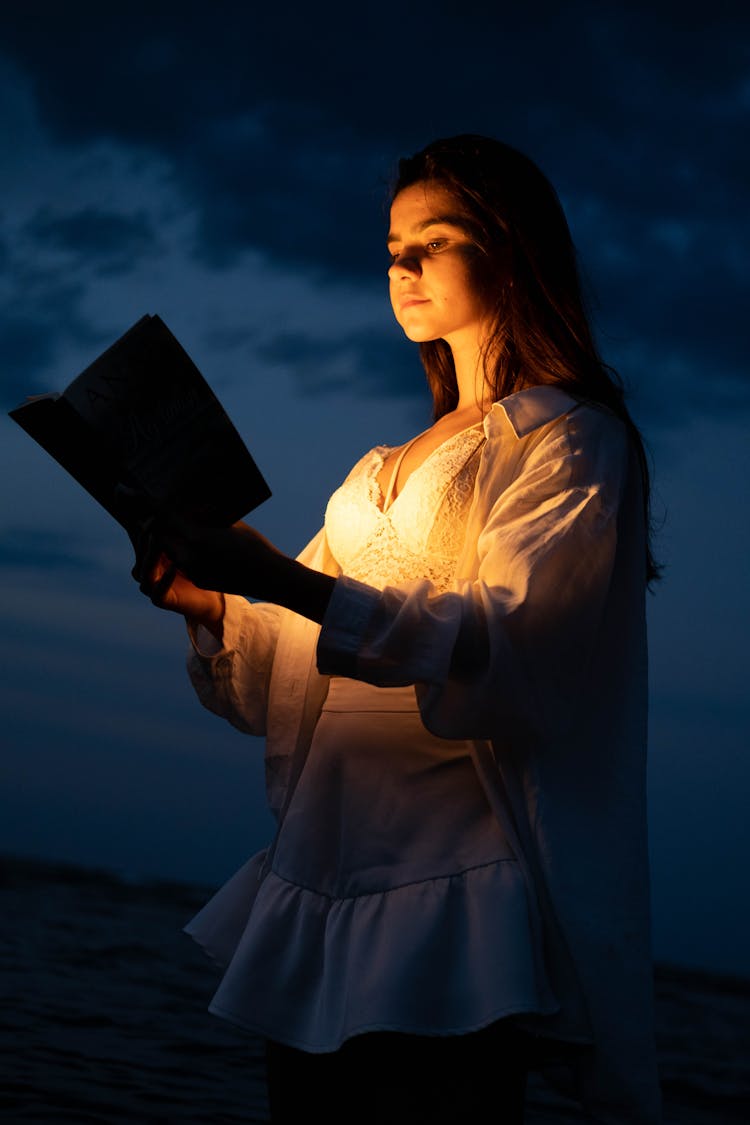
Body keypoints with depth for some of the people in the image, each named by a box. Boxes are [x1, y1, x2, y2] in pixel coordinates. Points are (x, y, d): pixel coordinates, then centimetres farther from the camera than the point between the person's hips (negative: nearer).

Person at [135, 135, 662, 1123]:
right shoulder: (386, 469, 23)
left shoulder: (570, 441, 0)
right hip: (320, 888, 7)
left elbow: (506, 653, -17)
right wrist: (210, 602, -6)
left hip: (455, 900, -7)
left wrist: (287, 583, -27)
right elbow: (289, 675, 15)